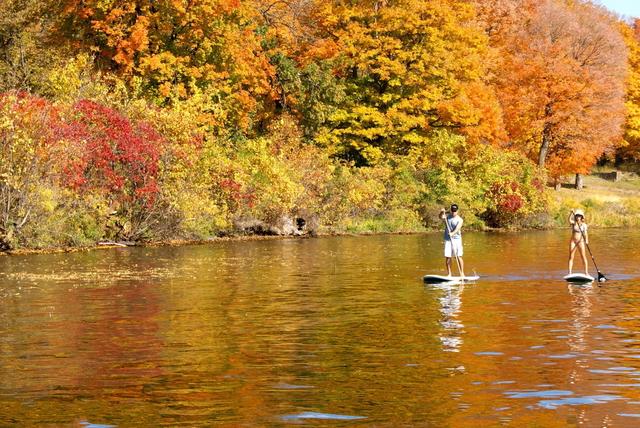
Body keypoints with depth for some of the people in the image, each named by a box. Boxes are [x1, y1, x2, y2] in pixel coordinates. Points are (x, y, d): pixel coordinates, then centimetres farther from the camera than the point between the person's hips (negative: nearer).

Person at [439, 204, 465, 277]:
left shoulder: (460, 220, -3)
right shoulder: (447, 217, 8)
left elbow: (457, 228, -20)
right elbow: (441, 217, -12)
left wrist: (452, 233, -38)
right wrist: (442, 212, -33)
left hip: (456, 239, -3)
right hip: (447, 240, 3)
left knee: (459, 257, -7)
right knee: (447, 257, 2)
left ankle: (462, 273, -2)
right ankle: (449, 274, 11)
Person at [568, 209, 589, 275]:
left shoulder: (584, 225, 3)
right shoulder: (573, 223, 3)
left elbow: (586, 233, -7)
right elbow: (569, 220, -19)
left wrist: (586, 240, -24)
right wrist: (572, 213, -32)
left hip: (581, 242, -1)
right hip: (573, 241, 1)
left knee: (584, 257, -2)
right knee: (571, 257, -2)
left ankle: (586, 272, 2)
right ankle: (570, 273, -2)